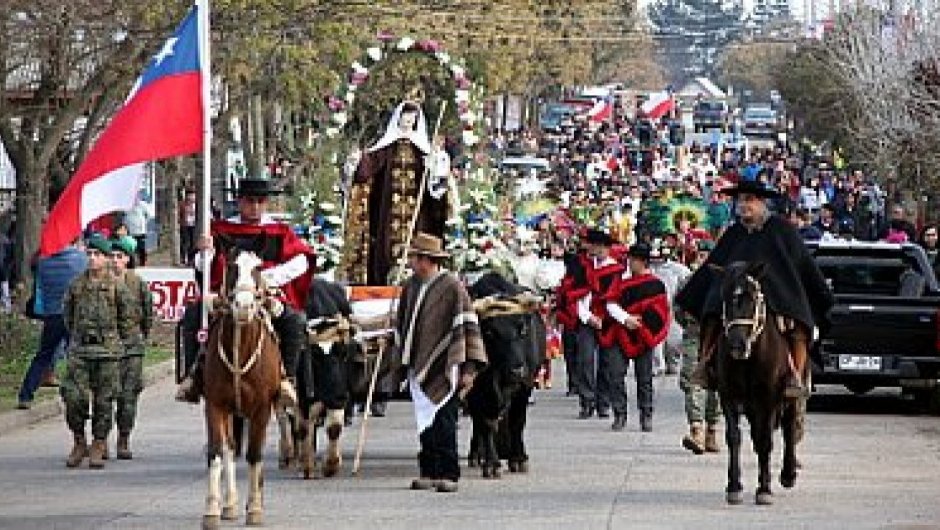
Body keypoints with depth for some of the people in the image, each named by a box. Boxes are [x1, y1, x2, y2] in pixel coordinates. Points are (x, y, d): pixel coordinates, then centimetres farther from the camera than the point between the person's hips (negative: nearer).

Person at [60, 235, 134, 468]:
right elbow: (67, 312, 19)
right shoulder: (77, 285, 6)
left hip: (107, 352, -2)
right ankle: (79, 443, 7)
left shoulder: (116, 286, -1)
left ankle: (98, 447, 10)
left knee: (103, 400, 1)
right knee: (73, 396, -8)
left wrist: (117, 342, 4)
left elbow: (127, 317, 5)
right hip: (79, 350, 2)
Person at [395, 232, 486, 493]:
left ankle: (448, 474, -3)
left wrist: (469, 368, -12)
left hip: (444, 369, -6)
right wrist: (402, 361, 19)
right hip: (419, 368, 6)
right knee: (424, 422, 8)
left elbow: (468, 327, -8)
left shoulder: (452, 287, -9)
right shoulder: (411, 286, 9)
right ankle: (428, 472, 14)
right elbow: (402, 324, 21)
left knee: (444, 423, -6)